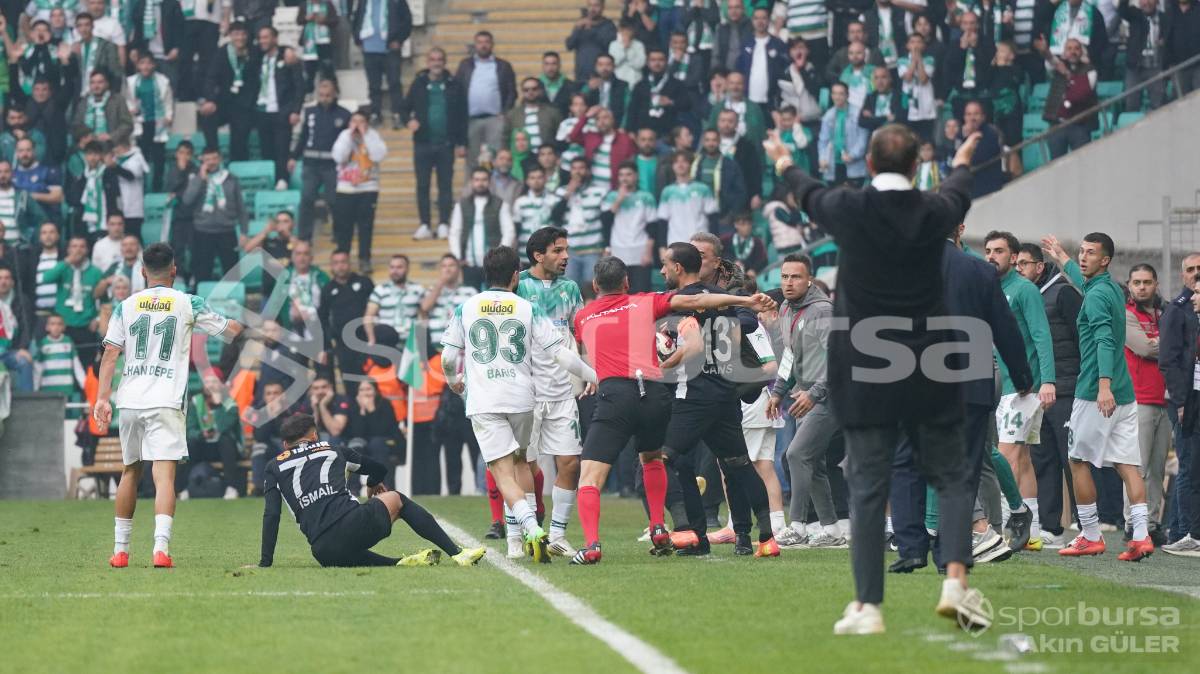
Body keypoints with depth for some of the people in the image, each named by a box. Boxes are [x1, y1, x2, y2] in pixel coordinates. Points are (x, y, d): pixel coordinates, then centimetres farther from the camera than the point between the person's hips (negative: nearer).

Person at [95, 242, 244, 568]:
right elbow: (232, 330, 13)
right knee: (164, 474, -10)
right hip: (165, 403, -3)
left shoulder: (126, 306, 8)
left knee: (130, 472, 17)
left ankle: (120, 549, 21)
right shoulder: (188, 304, 3)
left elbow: (110, 354, 2)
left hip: (129, 402, 3)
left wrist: (102, 397, 1)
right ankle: (161, 547, -26)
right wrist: (245, 325, 35)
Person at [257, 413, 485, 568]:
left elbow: (271, 515, 9)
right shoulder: (332, 450, 23)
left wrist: (265, 563, 13)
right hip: (355, 526, 0)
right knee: (396, 499, 30)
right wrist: (373, 484, 58)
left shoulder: (274, 467, 20)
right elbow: (380, 470, 35)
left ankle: (399, 563, 7)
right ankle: (456, 553, 21)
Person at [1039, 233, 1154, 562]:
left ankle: (1091, 537, 8)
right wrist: (1061, 257, 55)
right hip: (1125, 393, 8)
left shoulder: (1097, 296, -12)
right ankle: (1141, 535, -10)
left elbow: (1105, 341, -26)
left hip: (1095, 395, -8)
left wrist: (1104, 385, -37)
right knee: (1127, 464, 1)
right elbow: (1085, 280, 40)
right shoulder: (1113, 289, 15)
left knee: (1079, 460, 5)